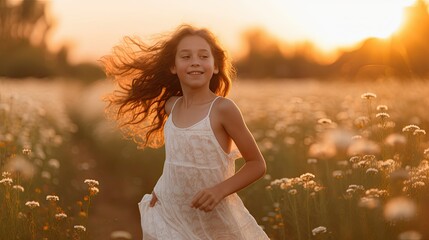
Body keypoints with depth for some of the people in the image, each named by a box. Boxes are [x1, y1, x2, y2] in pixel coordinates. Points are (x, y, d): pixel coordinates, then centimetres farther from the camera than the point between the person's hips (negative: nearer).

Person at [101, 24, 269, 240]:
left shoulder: (222, 108, -16)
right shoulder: (171, 106, -1)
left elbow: (257, 164, -12)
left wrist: (219, 190, -23)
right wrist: (160, 188, 4)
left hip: (214, 221, -4)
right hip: (170, 217, 4)